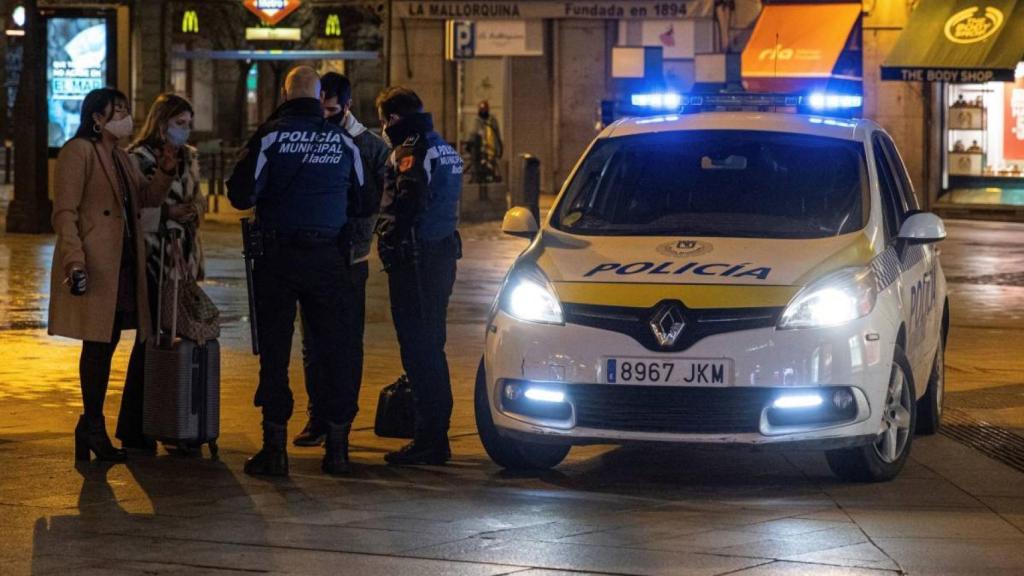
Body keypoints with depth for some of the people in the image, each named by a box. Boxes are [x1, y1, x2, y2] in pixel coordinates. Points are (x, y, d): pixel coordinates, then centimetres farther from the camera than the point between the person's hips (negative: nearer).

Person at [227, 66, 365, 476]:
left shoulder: (271, 135, -7)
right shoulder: (343, 140, 3)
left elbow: (241, 195, -9)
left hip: (278, 256, -2)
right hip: (328, 256, 2)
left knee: (274, 351, 3)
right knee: (333, 350, 7)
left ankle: (275, 446, 1)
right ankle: (337, 445, 7)